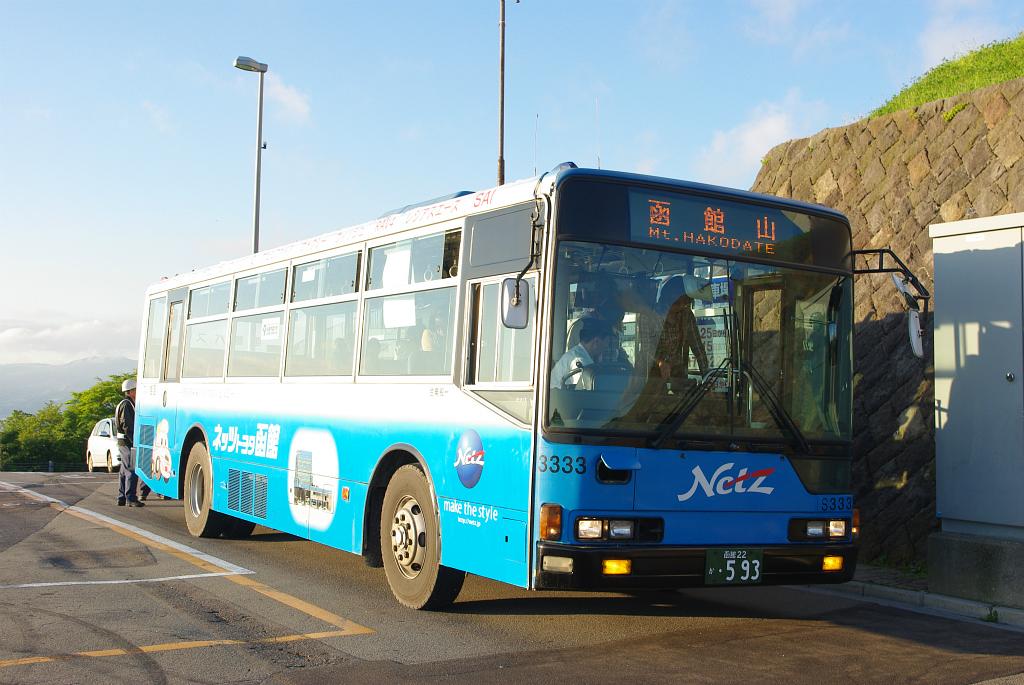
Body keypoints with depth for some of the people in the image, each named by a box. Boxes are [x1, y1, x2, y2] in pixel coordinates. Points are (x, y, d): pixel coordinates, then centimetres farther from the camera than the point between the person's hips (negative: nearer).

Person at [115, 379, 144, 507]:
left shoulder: (129, 404, 19)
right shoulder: (126, 405, -14)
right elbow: (127, 426, -21)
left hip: (123, 443, 11)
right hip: (127, 442, -11)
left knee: (124, 471, 14)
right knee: (131, 471, -10)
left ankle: (121, 498, 20)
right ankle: (130, 499, -10)